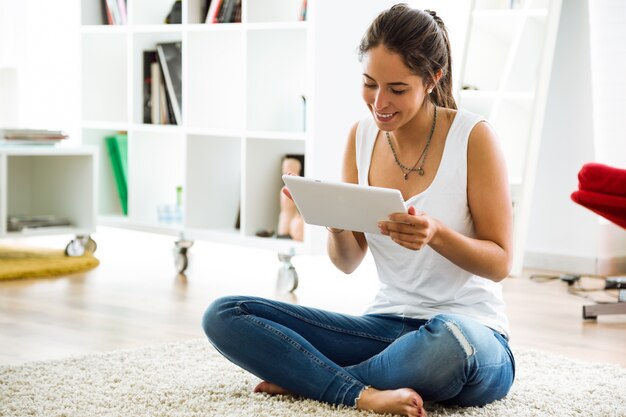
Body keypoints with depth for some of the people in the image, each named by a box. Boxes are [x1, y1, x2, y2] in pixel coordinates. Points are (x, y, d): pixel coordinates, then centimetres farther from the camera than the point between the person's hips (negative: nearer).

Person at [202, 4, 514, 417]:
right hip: (386, 326, 5)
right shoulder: (362, 137, 4)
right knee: (223, 315, -10)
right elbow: (348, 262, 8)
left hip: (469, 330, -4)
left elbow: (500, 263, -8)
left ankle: (307, 376, -18)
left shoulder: (473, 136, -9)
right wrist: (335, 225, -15)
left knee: (450, 341, -44)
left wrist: (437, 235, -26)